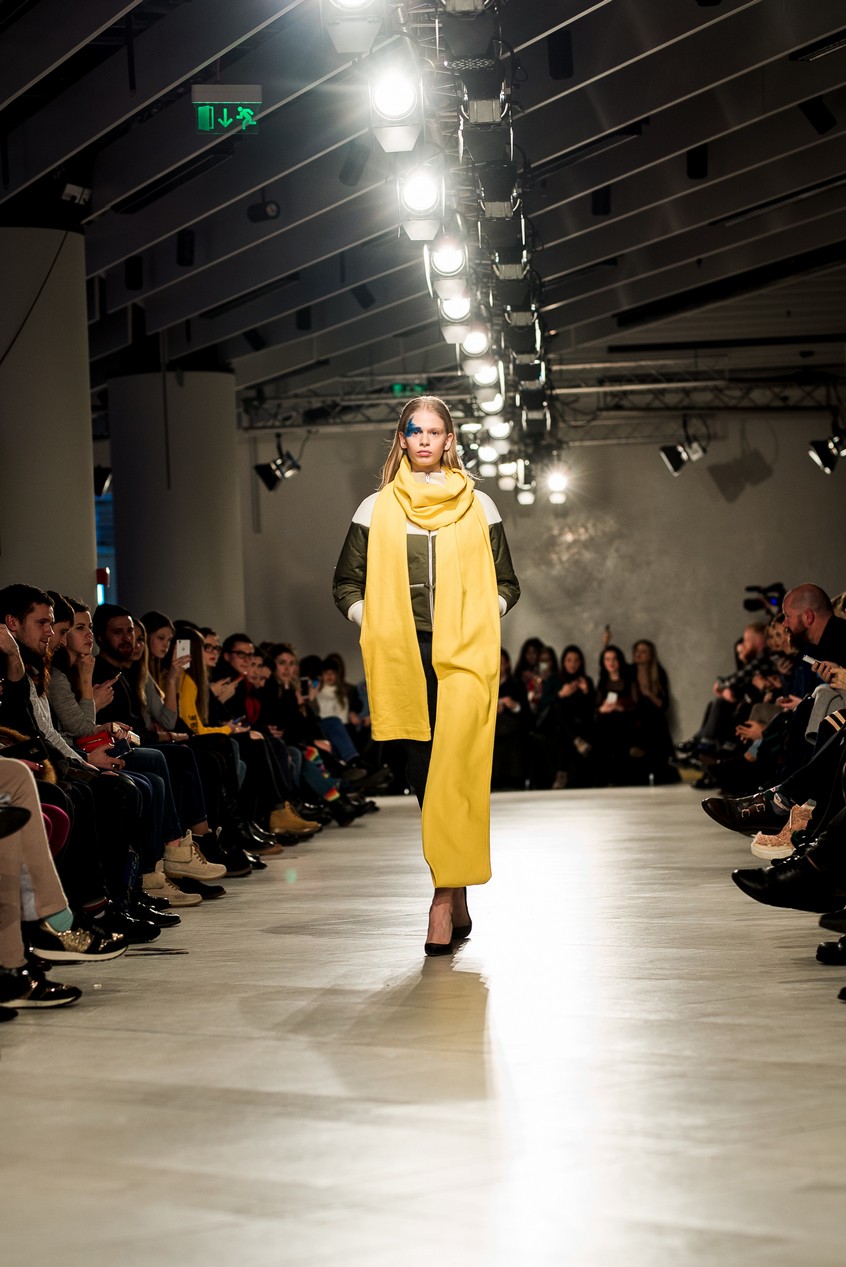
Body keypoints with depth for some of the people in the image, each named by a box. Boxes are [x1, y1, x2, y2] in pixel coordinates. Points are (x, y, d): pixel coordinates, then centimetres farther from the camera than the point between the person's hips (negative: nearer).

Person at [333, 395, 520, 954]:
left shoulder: (478, 506, 10)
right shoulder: (376, 509, 10)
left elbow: (505, 584, 14)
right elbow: (347, 583, 15)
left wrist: (479, 622, -2)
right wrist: (375, 626, 0)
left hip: (465, 656, -1)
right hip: (403, 659, 2)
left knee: (454, 771, -15)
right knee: (423, 775, 1)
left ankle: (445, 896, -15)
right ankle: (458, 902, 10)